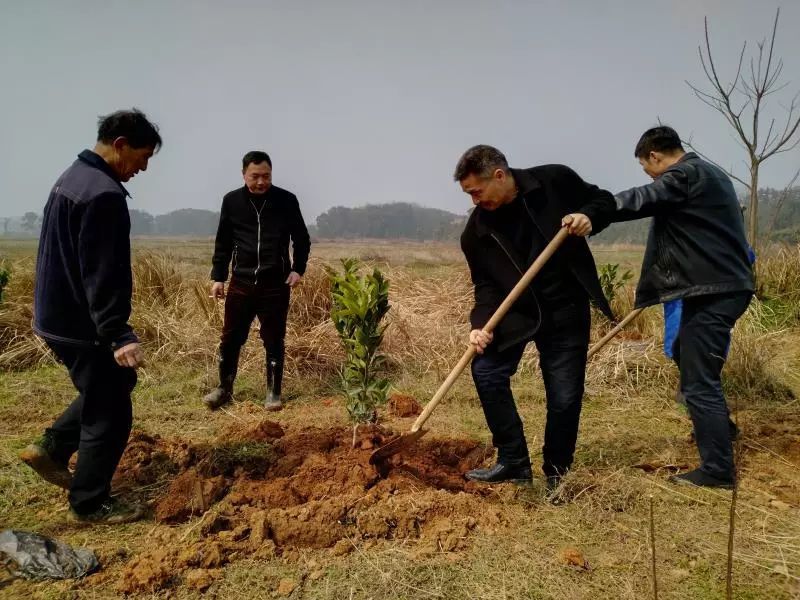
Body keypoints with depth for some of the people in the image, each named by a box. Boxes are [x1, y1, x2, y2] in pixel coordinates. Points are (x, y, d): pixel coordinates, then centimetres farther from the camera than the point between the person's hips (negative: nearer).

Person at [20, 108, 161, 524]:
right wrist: (118, 334, -29)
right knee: (110, 412, 3)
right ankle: (90, 503, 17)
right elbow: (101, 274, -28)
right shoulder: (104, 193, -22)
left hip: (58, 315, 10)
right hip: (82, 324, -10)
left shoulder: (73, 177, 11)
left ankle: (51, 448, 30)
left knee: (115, 384, 25)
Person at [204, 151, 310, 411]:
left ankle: (274, 392, 20)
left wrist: (298, 269, -6)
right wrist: (218, 276, 5)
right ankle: (224, 388, 27)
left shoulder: (287, 200, -2)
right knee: (231, 338, 8)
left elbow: (301, 238, 6)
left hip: (275, 284, -2)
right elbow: (223, 242, 9)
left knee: (274, 341, 6)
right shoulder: (231, 200, 2)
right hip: (241, 283, 2)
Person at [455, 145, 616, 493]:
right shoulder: (477, 230, -6)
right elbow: (486, 284, -2)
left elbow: (603, 199, 3)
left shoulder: (555, 180, -12)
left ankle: (556, 473, 22)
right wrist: (481, 323, -19)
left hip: (567, 310, -2)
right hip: (517, 311, 2)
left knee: (565, 397, 0)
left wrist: (588, 216, -20)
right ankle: (513, 461, 3)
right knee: (486, 369, -13)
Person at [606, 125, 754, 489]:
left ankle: (717, 470, 0)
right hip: (724, 285, 11)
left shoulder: (685, 175, -12)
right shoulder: (705, 173, 19)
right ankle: (718, 427, 43)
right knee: (686, 354, 27)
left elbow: (640, 200, -30)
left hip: (713, 291, -11)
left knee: (699, 380, -6)